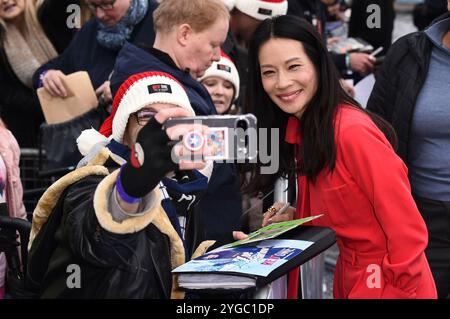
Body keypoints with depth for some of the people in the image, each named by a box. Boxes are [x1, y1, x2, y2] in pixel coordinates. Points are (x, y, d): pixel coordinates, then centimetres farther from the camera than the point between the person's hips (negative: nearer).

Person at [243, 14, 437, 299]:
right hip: (349, 275, 8)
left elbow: (407, 230, -22)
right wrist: (296, 218, -3)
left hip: (390, 284, -8)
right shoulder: (298, 128, 1)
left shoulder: (353, 131, -24)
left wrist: (399, 291, -18)